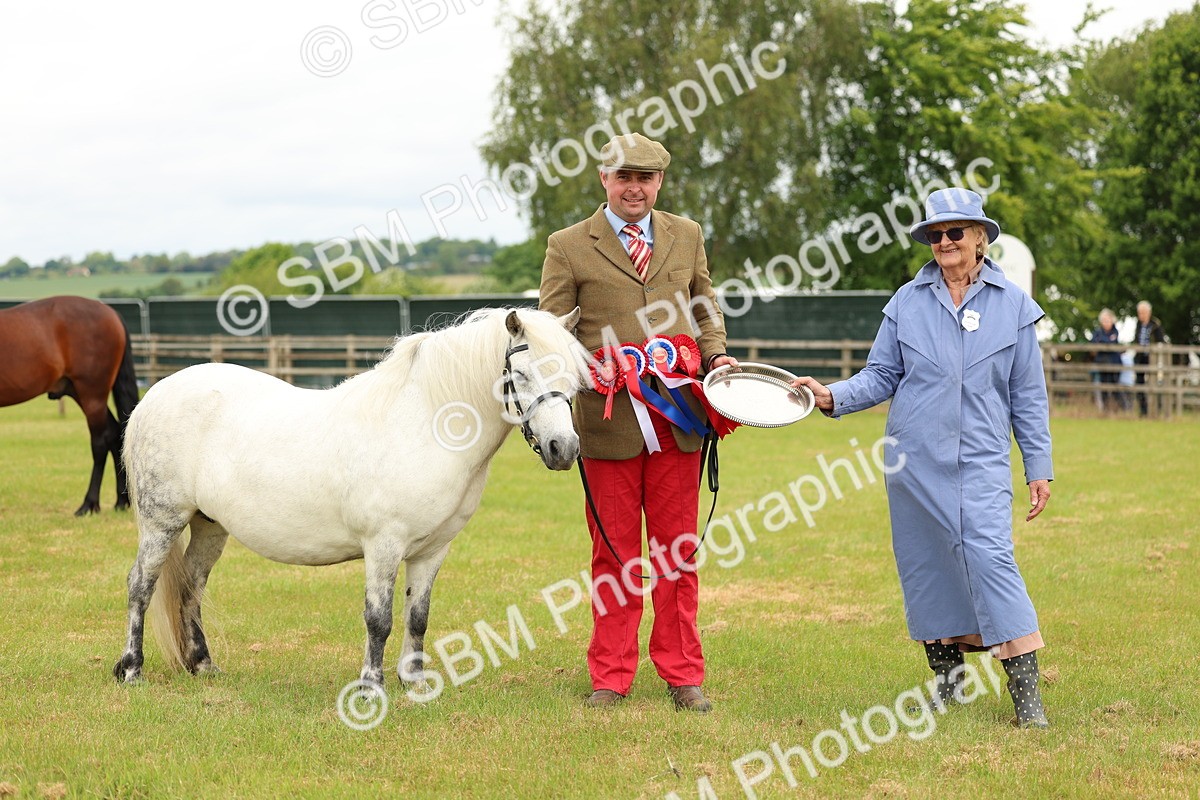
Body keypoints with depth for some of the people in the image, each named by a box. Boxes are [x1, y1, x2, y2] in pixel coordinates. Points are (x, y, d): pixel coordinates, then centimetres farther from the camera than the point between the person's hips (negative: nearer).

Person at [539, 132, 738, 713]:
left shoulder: (686, 237, 12)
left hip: (678, 419, 3)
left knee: (677, 551, 7)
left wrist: (715, 354, 2)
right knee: (613, 552, 6)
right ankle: (610, 676, 15)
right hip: (608, 420, -2)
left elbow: (705, 308, 21)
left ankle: (681, 674, 16)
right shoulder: (568, 247, 2)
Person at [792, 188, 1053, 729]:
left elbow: (1028, 394, 7)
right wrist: (834, 396, -11)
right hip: (914, 460, 2)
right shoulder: (908, 302, 6)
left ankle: (1026, 693, -14)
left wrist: (1039, 467, 5)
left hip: (981, 460, -2)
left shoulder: (1012, 304, 4)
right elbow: (882, 376, 8)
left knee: (990, 556, -16)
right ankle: (947, 679, 21)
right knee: (925, 563, 5)